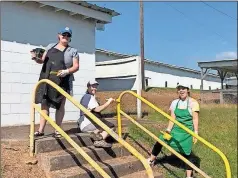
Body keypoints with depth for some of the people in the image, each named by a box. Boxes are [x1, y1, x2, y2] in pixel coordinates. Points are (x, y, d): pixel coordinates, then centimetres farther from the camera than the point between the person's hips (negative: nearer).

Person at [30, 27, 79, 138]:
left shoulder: (73, 51, 3)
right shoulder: (50, 46, 14)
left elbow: (76, 66, -3)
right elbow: (43, 60, 16)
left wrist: (67, 71, -21)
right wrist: (36, 59, -6)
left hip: (62, 82, -3)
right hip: (46, 80, 3)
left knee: (60, 106, 3)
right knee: (44, 104, 4)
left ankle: (57, 130, 11)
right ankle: (41, 130, 11)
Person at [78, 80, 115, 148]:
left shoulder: (85, 96, 23)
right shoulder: (90, 97, -8)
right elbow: (97, 109, -20)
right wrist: (108, 102, -15)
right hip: (88, 124, -10)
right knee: (111, 127, -5)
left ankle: (95, 133, -9)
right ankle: (100, 140, -27)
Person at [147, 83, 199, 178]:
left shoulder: (193, 103, -13)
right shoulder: (175, 102, 0)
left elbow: (195, 119, -13)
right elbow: (172, 118, 0)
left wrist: (195, 133, -16)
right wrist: (168, 130, -7)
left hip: (187, 132, -5)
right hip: (175, 129, 5)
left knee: (186, 153, 0)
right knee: (160, 140, 9)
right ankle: (151, 160, 33)